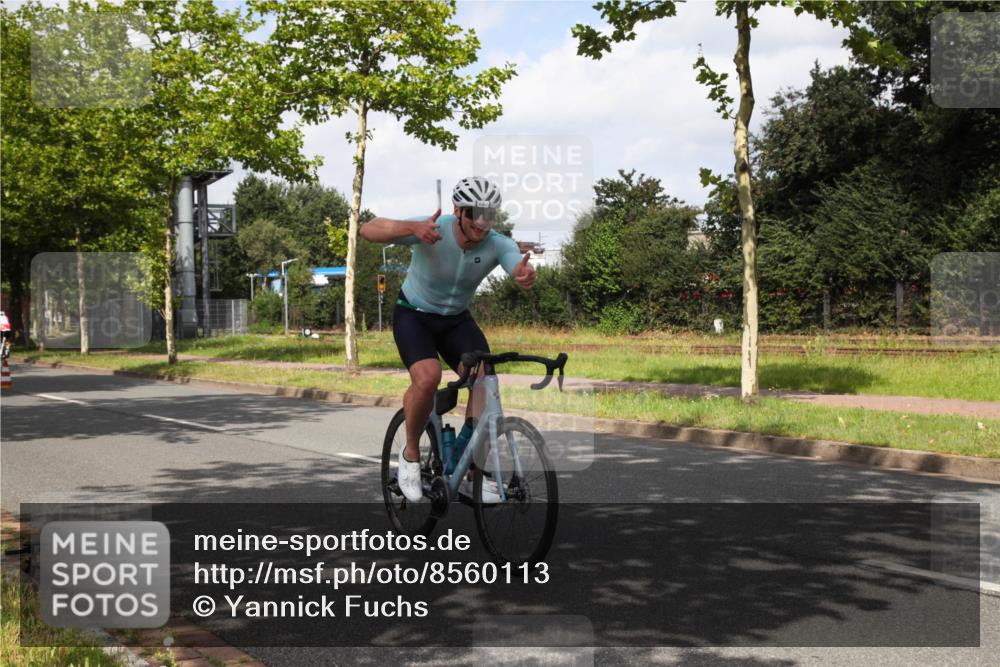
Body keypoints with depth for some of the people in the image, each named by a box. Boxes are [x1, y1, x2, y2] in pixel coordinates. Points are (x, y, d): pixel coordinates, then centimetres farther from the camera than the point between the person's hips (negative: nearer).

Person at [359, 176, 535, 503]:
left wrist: (525, 275, -63)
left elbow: (519, 269, -37)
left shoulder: (498, 245, -19)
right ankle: (410, 454, -2)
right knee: (428, 378, -29)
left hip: (457, 319, 3)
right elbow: (368, 229, -36)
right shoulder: (433, 230, -27)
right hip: (414, 314, -3)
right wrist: (413, 229, -54)